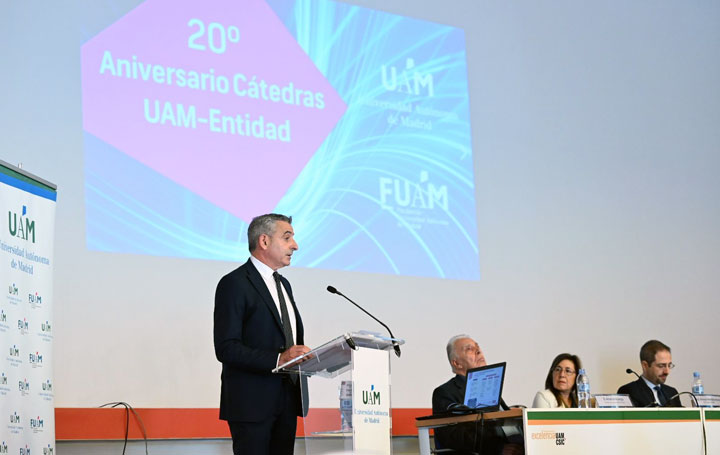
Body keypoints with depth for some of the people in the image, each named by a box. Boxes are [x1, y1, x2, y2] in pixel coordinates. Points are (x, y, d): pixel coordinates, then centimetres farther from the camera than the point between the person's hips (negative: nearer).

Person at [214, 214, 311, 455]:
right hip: (251, 402, -8)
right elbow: (226, 348, -17)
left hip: (287, 401, 8)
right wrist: (277, 359, -26)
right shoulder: (234, 283, -9)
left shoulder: (283, 284, 19)